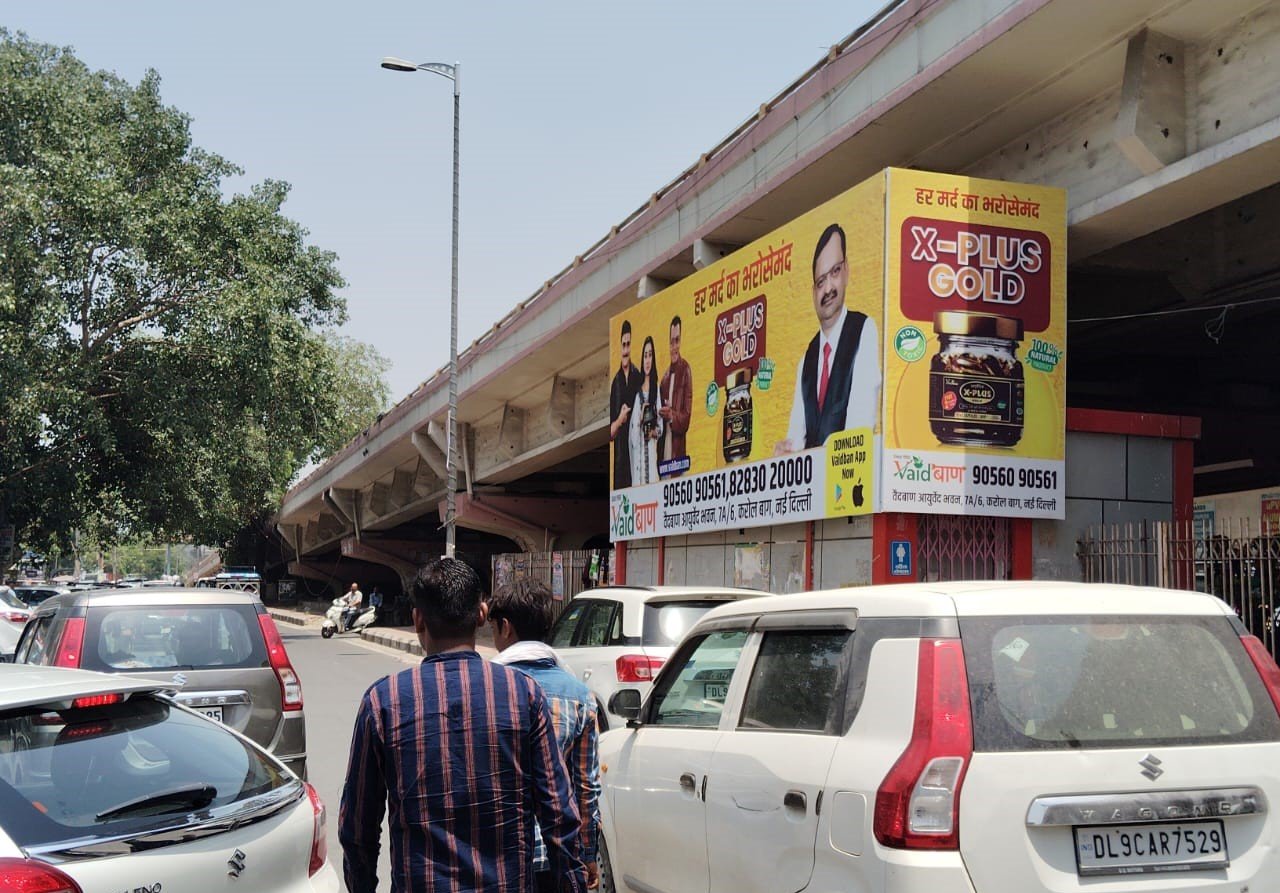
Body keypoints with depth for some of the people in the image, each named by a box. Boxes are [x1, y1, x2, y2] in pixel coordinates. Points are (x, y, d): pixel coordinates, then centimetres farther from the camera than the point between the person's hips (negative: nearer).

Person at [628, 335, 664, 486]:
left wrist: (656, 431, -15)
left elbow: (661, 420, 2)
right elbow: (634, 423, 9)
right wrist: (641, 414, -10)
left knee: (652, 478, -7)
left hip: (652, 445, -3)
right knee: (639, 479, 0)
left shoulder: (657, 386, 3)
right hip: (639, 446, 3)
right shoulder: (638, 391, 12)